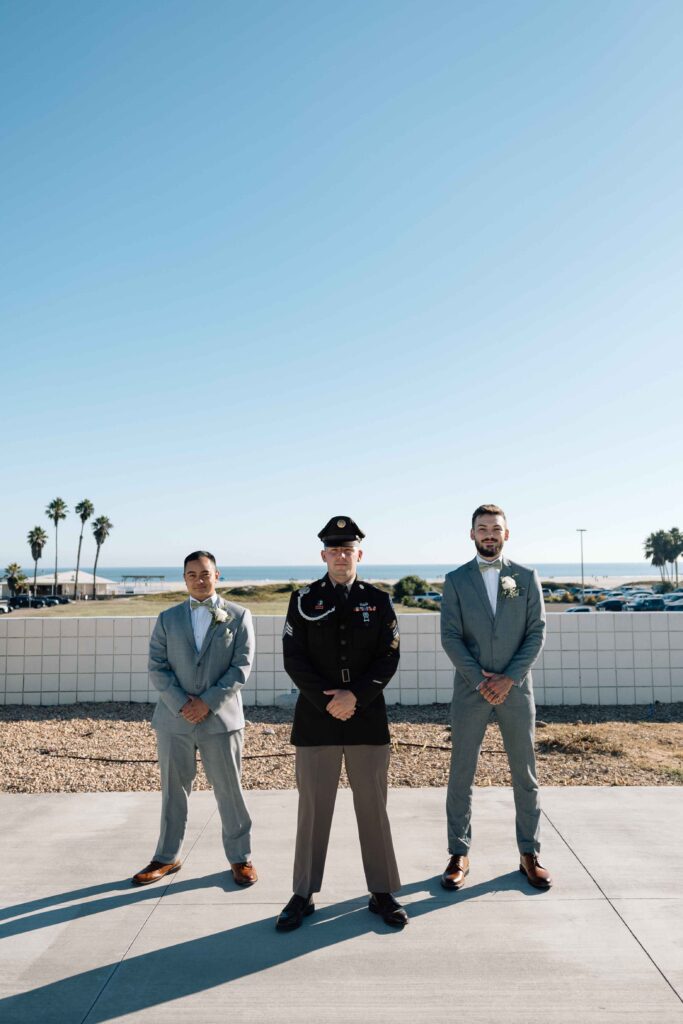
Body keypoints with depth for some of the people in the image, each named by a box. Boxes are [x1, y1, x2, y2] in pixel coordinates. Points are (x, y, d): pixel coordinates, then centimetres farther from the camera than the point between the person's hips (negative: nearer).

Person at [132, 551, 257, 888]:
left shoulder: (238, 616, 2)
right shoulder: (168, 619, 8)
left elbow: (242, 666, -5)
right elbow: (156, 667, 2)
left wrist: (208, 702, -13)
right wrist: (181, 704, -12)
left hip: (221, 718, -2)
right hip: (174, 719, 2)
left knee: (229, 791, 5)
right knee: (173, 791, 13)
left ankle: (241, 857, 22)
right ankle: (167, 857, 30)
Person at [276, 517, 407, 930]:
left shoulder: (379, 600, 3)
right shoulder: (304, 600, 1)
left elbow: (389, 658, -1)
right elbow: (294, 658, -3)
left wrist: (356, 696, -14)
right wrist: (327, 702, -12)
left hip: (368, 717, 1)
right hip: (316, 718, 0)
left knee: (374, 806, 10)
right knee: (313, 807, 8)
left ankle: (382, 892, 24)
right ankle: (304, 895, 23)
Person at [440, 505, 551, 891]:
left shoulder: (527, 577, 3)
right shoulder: (456, 580, 1)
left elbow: (537, 633, -2)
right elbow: (450, 637, -4)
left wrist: (509, 678, -11)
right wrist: (480, 679, -13)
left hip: (516, 689, 1)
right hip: (470, 690, 0)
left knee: (525, 774, 9)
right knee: (461, 775, 5)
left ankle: (530, 854, 24)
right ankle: (460, 854, 18)